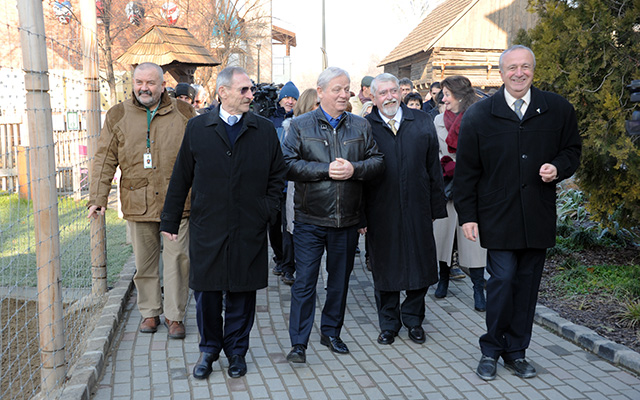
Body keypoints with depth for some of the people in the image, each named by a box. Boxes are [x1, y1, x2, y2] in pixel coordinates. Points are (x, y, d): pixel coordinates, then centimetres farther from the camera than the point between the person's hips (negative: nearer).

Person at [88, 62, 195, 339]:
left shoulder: (183, 114, 3)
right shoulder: (118, 116, 6)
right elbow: (105, 160, 5)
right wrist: (98, 198, -2)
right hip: (138, 204, 1)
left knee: (177, 259, 1)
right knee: (144, 262, 11)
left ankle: (174, 315, 14)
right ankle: (150, 312, 27)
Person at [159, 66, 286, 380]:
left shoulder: (265, 130, 4)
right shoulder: (197, 128, 3)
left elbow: (277, 175, 10)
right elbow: (181, 178, 5)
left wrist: (269, 211, -1)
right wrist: (170, 221, 6)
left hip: (249, 230, 0)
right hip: (207, 228, 0)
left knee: (242, 293, 9)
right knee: (206, 292, 7)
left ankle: (236, 351, 28)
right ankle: (209, 349, 28)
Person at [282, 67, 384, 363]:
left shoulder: (360, 126, 8)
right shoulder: (300, 125, 0)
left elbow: (377, 161, 5)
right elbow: (289, 165, -10)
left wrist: (354, 169, -13)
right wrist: (326, 170, -17)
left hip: (347, 220, 3)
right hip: (310, 219, -3)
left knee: (340, 280, 14)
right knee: (304, 281, -1)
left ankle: (331, 332, 31)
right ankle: (298, 342, 9)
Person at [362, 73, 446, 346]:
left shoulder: (422, 123, 5)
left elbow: (433, 168, 6)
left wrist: (435, 207, 2)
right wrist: (360, 215, -5)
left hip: (417, 210, 2)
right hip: (380, 212, -1)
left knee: (419, 265, 10)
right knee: (384, 267, 10)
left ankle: (413, 319, 30)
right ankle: (389, 323, 27)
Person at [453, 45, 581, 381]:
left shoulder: (558, 110, 6)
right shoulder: (479, 115, 0)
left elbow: (572, 150, 16)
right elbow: (466, 170, 1)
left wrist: (558, 168, -7)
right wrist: (467, 215, -3)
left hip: (538, 216, 3)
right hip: (498, 217, -2)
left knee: (527, 284, 8)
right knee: (502, 280, -6)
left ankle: (516, 351, 23)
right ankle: (491, 350, 13)